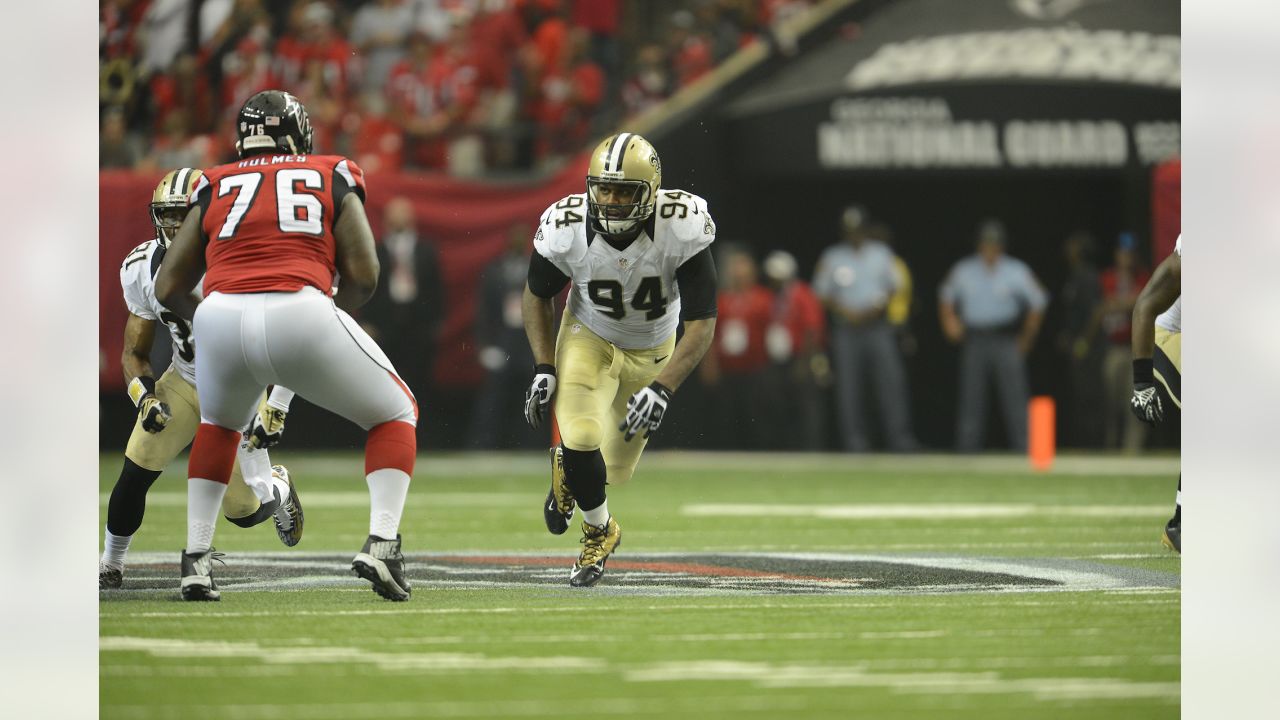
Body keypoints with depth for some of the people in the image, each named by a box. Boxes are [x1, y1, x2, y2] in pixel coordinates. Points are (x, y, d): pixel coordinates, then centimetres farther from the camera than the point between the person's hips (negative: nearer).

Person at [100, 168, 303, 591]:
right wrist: (145, 398, -19)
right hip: (184, 382, 3)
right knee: (134, 476, -11)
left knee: (242, 509, -3)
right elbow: (135, 353, 0)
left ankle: (278, 489, 34)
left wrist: (276, 410, -22)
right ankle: (109, 567, 9)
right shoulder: (142, 269, -12)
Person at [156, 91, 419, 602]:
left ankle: (196, 560, 24)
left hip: (221, 316, 2)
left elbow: (169, 288, 23)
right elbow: (363, 276, 10)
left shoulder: (217, 187, 25)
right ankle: (381, 542, 1)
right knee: (395, 416, 21)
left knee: (218, 425, 35)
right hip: (300, 312, -2)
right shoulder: (332, 178, 21)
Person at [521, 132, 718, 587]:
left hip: (652, 352, 1)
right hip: (588, 339, -1)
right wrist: (543, 369, -13)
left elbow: (702, 323, -26)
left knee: (615, 470, 8)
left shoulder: (682, 230, -33)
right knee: (580, 440, -23)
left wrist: (663, 388, -37)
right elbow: (537, 295, -5)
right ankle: (599, 530, 8)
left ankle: (568, 465, 46)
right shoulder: (566, 229, -28)